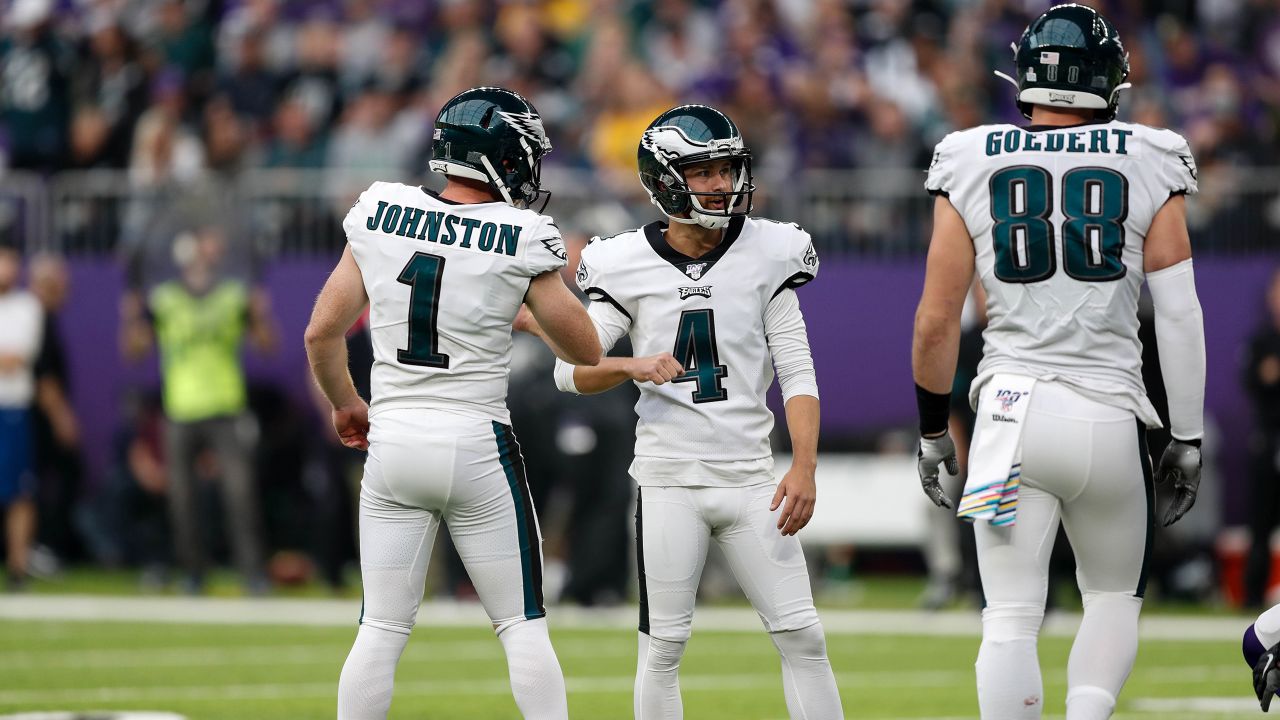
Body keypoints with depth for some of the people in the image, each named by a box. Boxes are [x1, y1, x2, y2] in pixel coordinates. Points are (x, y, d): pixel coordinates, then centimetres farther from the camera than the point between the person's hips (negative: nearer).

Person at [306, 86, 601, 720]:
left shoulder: (378, 216, 0)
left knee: (381, 631, 7)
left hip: (392, 442, 3)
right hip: (476, 442, -3)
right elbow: (585, 350, -1)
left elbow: (322, 334, 3)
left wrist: (345, 405, 20)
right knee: (523, 626, 6)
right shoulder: (521, 240, -9)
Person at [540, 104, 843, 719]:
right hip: (668, 479, -1)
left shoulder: (765, 254, 2)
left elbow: (798, 372, 1)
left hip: (750, 478, 1)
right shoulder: (627, 267, -1)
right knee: (663, 647, 0)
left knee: (802, 638, -2)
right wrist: (633, 366, -20)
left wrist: (804, 467, -10)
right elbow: (570, 370, 0)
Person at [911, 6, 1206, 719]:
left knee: (1012, 618, 2)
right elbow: (1179, 314, -1)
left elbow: (937, 320, 4)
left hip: (1012, 412, 0)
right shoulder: (1148, 165, 1)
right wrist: (1188, 437, 6)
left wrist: (933, 432, 16)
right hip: (1110, 417, 0)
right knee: (1114, 597, 18)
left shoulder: (972, 166, 3)